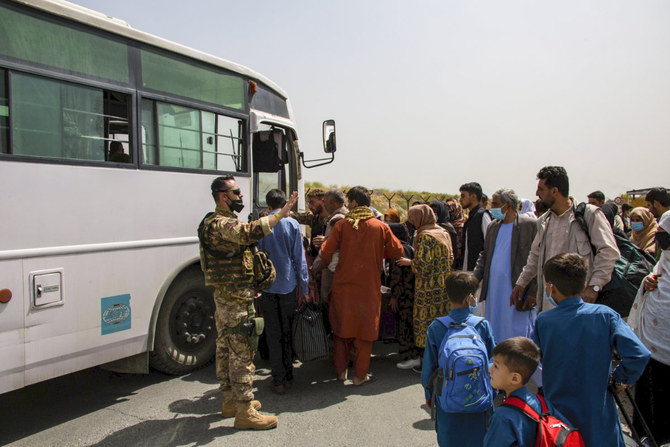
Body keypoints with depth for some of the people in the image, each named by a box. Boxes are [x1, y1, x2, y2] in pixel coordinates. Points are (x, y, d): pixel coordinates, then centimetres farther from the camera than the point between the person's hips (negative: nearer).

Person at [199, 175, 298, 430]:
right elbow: (249, 232, -38)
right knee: (242, 353, -6)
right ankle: (244, 411, 2)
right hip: (235, 299, -11)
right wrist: (280, 214, -37)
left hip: (223, 296, 11)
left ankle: (230, 400, 29)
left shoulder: (217, 222, 18)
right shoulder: (221, 223, -18)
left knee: (226, 349, 17)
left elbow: (243, 235, 26)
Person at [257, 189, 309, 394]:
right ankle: (288, 377, 21)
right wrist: (304, 288, 4)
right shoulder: (292, 224, -3)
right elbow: (299, 258, -2)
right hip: (288, 285, 1)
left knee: (273, 335, 7)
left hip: (267, 287, 0)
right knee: (287, 333, 14)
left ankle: (278, 381, 11)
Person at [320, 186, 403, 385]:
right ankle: (360, 375, 17)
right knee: (365, 331, 10)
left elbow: (326, 253, -8)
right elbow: (398, 251, 1)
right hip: (369, 286, 0)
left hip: (343, 285, 1)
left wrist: (327, 264, 13)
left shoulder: (342, 225, -5)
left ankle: (341, 370, 26)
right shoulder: (381, 227, -3)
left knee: (342, 327, 16)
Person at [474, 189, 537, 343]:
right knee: (495, 333, 13)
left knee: (517, 335, 1)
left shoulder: (530, 225, -8)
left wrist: (532, 294, -12)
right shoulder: (493, 226, 11)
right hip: (494, 291, 6)